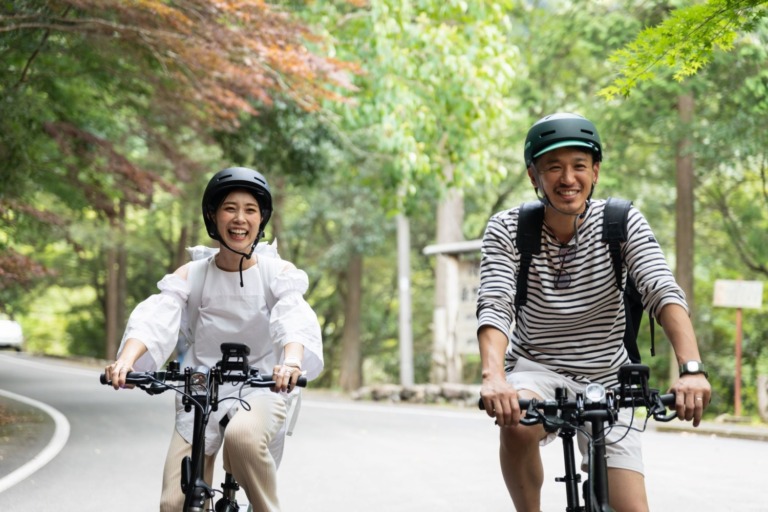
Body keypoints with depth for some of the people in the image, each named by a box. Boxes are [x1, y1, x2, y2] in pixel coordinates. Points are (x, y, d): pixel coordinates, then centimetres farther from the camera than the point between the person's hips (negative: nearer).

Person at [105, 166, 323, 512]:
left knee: (243, 436, -37)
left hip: (260, 390, -2)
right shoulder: (190, 276, 0)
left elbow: (295, 319, -22)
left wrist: (292, 359, -46)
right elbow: (155, 318, -17)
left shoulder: (277, 274, -3)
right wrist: (126, 359, -39)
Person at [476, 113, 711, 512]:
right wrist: (493, 377, -45)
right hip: (537, 371, -1)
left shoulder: (622, 222, -11)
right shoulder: (506, 231, -11)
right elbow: (494, 307, -24)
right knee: (517, 426, -35)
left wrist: (691, 368, -41)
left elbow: (664, 294, -24)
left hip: (607, 382, 1)